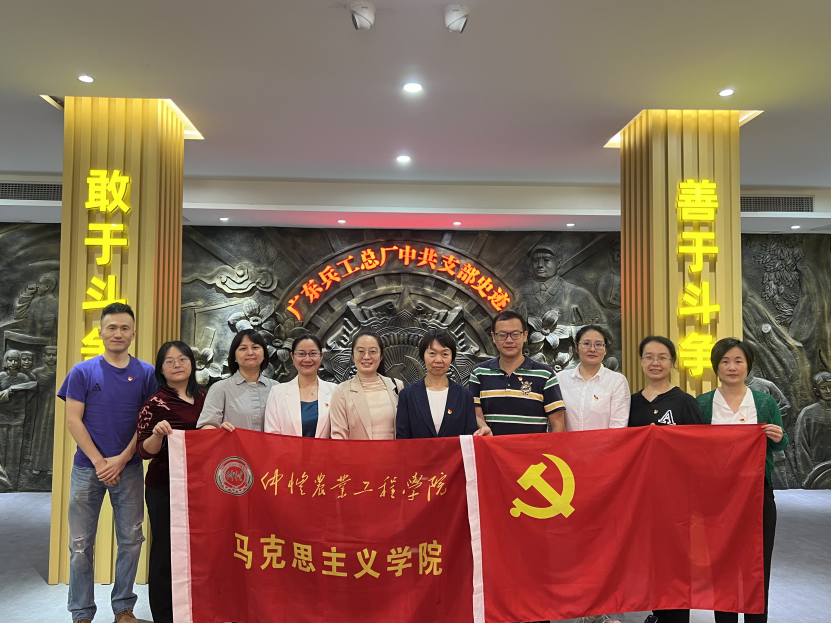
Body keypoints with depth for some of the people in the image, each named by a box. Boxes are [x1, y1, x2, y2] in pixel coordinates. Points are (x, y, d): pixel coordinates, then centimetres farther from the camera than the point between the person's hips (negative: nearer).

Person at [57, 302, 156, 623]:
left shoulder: (146, 373, 2)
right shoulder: (82, 372, 0)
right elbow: (73, 420, -3)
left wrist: (121, 459, -9)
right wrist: (99, 461, -9)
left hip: (129, 468, 1)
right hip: (87, 468, -1)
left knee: (131, 540, 7)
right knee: (81, 544, 6)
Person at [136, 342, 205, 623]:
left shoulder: (202, 398, 8)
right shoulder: (155, 403, -8)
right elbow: (145, 451, -12)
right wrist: (157, 434, -30)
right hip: (164, 489, -5)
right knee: (166, 551, 2)